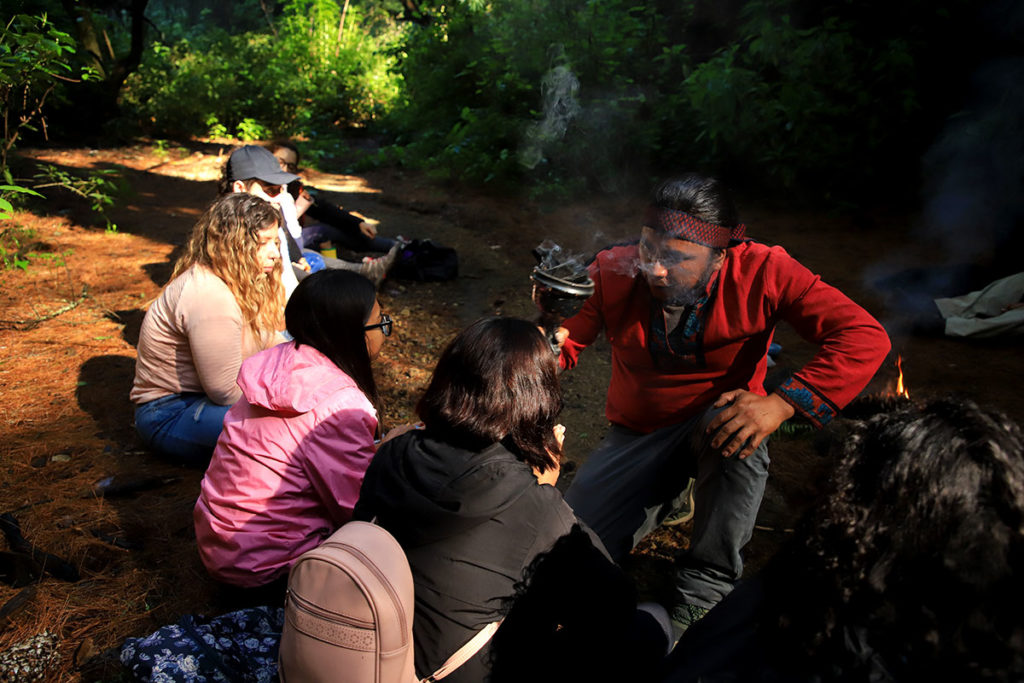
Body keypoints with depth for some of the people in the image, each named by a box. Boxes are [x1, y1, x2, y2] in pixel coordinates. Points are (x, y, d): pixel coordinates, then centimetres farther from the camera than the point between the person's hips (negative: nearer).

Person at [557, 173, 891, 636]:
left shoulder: (761, 272, -21)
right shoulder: (614, 272, -17)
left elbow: (865, 336, -25)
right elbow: (562, 350, -14)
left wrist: (782, 404, -38)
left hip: (718, 423, -2)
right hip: (638, 433, 2)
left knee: (739, 433, -39)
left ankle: (703, 590, -16)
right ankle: (672, 493, 21)